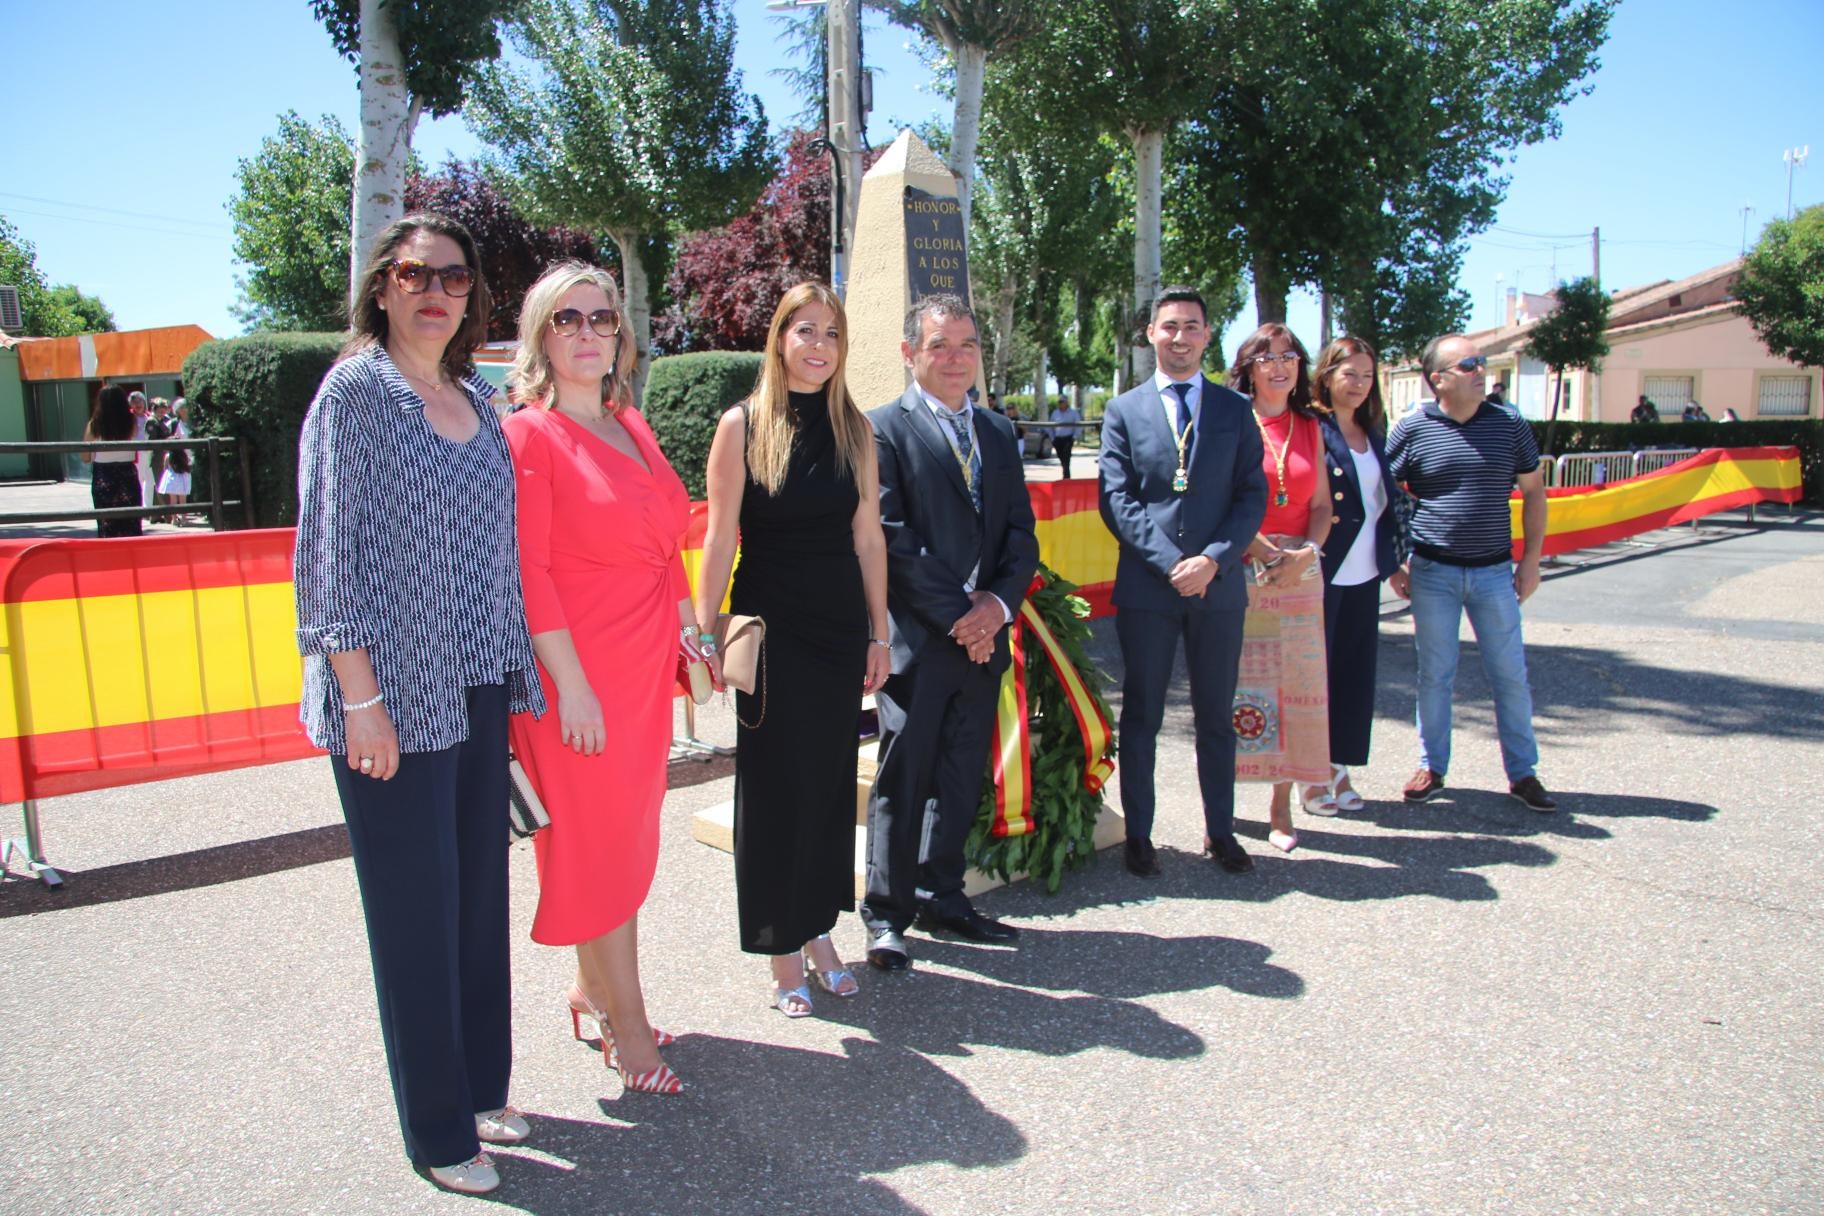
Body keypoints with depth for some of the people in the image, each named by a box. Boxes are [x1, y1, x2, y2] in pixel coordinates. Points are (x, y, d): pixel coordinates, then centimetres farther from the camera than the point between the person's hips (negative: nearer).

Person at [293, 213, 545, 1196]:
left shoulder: (477, 399, 12)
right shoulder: (355, 392, -6)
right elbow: (330, 552, -10)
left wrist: (516, 674, 12)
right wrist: (360, 698, -15)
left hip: (479, 689, 6)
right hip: (395, 695, -6)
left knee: (481, 897, 14)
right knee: (415, 915, 5)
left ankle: (481, 1089, 32)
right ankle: (438, 1133, 21)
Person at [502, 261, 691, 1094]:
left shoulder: (631, 427, 13)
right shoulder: (529, 436, -10)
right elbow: (528, 575, -15)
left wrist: (691, 633, 14)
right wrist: (571, 685, -18)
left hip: (643, 669, 7)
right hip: (578, 678, -7)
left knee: (626, 837, 15)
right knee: (596, 843, 2)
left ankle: (592, 991, 32)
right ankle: (628, 1029, 15)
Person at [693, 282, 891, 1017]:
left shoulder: (855, 429, 6)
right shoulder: (743, 425, -4)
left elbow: (868, 538, 7)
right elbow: (720, 539, -5)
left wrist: (879, 634, 6)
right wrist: (708, 634, -8)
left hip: (841, 629, 4)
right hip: (771, 630, -3)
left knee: (830, 783, 11)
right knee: (775, 785, 4)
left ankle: (819, 932, 27)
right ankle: (784, 951, 18)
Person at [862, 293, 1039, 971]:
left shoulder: (998, 432, 16)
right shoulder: (884, 430, -4)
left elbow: (1021, 530, 12)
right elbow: (893, 538, -12)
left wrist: (999, 601, -6)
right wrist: (956, 613, -13)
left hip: (982, 635, 6)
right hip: (915, 637, -6)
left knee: (961, 777, 13)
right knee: (903, 776, 1)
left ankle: (941, 897, 27)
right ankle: (887, 914, 14)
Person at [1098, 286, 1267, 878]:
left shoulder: (1235, 409, 8)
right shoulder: (1124, 411, 4)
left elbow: (1252, 495, 2)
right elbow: (1116, 499, -4)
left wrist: (1214, 559, -13)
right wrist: (1170, 562, -14)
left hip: (1219, 585, 2)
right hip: (1146, 587, -1)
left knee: (1216, 716, 12)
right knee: (1141, 716, 7)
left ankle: (1220, 830, 25)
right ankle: (1138, 834, 18)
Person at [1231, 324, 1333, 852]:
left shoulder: (1310, 428, 13)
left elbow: (1321, 505, 11)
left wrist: (1307, 552, -7)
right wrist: (1269, 555, -15)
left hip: (1301, 571, 4)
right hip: (1243, 567, -4)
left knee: (1294, 685, 4)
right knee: (1237, 684, -2)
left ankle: (1281, 804, 13)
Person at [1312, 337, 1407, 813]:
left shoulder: (1373, 432, 14)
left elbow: (1386, 497, 18)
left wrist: (1395, 556, 12)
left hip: (1364, 574, 7)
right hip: (1323, 572, -7)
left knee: (1356, 670, 10)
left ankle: (1340, 767, 20)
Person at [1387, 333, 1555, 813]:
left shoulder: (1509, 426, 1)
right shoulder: (1411, 428, -4)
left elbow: (1533, 490, 9)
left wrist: (1531, 559, 4)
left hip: (1494, 572, 2)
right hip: (1432, 572, -1)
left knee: (1510, 674, 7)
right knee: (1435, 674, 7)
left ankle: (1522, 773, 19)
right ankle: (1432, 766, 21)